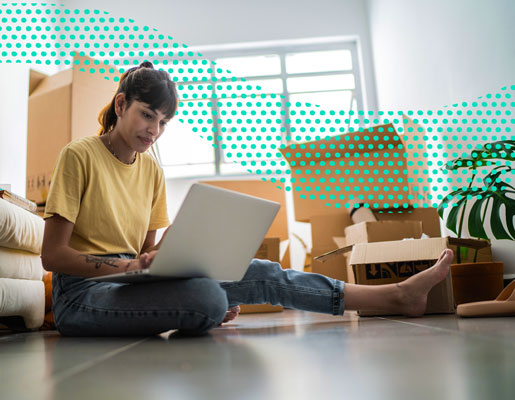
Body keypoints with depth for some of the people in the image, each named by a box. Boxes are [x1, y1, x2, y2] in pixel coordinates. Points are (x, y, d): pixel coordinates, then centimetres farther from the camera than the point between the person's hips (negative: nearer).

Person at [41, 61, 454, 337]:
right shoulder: (79, 156, -8)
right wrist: (126, 264, -25)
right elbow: (52, 255, -12)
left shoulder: (151, 168, 10)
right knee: (207, 298, -34)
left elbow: (145, 250, 11)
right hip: (84, 292, -5)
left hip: (131, 281, 5)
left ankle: (395, 295, -7)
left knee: (257, 274, -13)